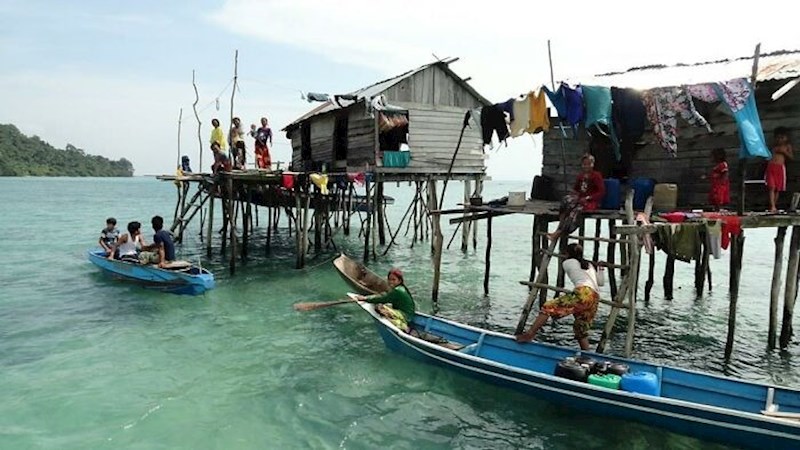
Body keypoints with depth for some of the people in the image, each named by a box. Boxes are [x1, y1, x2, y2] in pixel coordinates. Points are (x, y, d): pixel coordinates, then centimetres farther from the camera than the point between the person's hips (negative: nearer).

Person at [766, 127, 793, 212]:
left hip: (780, 168, 0)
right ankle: (773, 207, -19)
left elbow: (791, 156, 4)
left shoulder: (787, 146, 11)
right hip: (771, 167, 0)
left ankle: (774, 206, 13)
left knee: (778, 189, 3)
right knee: (772, 187, -12)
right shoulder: (774, 146, 15)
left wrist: (784, 151, -9)